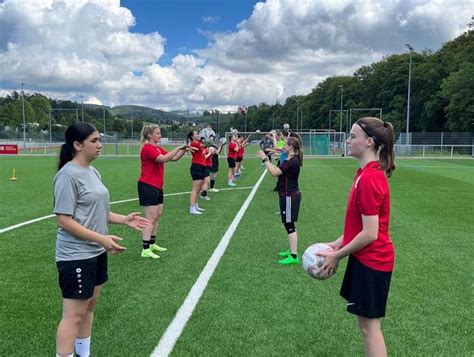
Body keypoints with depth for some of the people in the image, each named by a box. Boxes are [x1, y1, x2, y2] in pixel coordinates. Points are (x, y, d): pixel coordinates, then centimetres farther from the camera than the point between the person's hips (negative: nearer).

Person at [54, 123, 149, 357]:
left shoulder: (92, 172, 8)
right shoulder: (68, 175, -18)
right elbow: (64, 220, -21)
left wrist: (124, 219, 6)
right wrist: (101, 239, -25)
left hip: (96, 253, 9)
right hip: (76, 257, -9)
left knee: (89, 306, 19)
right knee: (74, 315, -1)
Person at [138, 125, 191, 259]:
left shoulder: (158, 148, 12)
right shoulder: (147, 148, -16)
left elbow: (174, 158, 10)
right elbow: (163, 159, -29)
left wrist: (184, 150, -5)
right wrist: (178, 148, -26)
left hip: (157, 186, 10)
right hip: (147, 186, -10)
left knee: (158, 215, 15)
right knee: (151, 218, -9)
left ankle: (152, 244, 25)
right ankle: (145, 250, -5)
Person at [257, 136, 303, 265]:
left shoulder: (292, 161, -22)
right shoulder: (292, 160, 10)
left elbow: (275, 172, -26)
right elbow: (278, 171, 14)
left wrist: (265, 159, -17)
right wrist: (267, 160, 9)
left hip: (289, 196, -10)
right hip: (290, 195, 10)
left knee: (289, 225, -6)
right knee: (289, 225, 18)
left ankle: (294, 256, -1)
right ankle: (291, 251, 30)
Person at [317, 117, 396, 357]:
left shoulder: (369, 178, -24)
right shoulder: (369, 172, 7)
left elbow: (370, 234, -24)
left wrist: (337, 255, -14)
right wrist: (337, 244, 9)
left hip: (371, 261, -10)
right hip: (366, 258, 10)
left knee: (369, 325, 3)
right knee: (367, 323, 20)